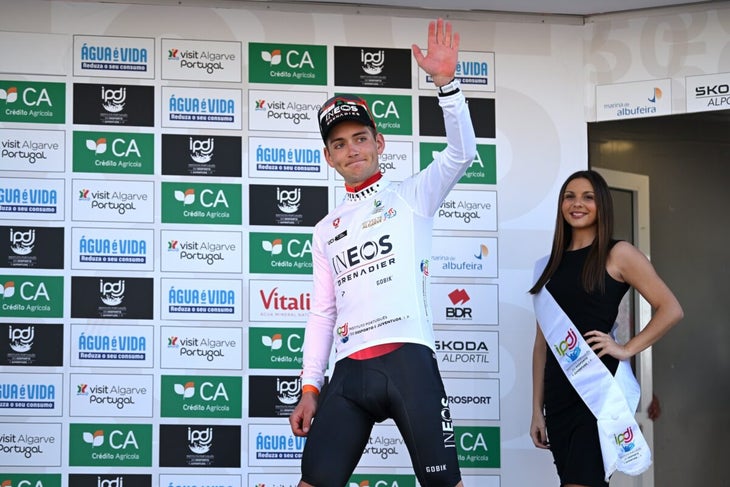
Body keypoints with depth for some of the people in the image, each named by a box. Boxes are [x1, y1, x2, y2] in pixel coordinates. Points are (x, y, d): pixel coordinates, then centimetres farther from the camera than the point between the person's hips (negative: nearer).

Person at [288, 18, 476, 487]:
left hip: (409, 359, -4)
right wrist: (310, 388, 12)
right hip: (350, 370, 4)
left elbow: (462, 153, -5)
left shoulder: (411, 196, 12)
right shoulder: (326, 231, 23)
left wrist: (447, 82, -17)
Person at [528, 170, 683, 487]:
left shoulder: (618, 254, 0)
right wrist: (537, 409, 10)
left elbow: (671, 310, -5)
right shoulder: (551, 265, 14)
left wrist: (627, 349, -12)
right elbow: (542, 341, 14)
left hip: (599, 387, -5)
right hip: (559, 392, 5)